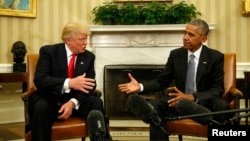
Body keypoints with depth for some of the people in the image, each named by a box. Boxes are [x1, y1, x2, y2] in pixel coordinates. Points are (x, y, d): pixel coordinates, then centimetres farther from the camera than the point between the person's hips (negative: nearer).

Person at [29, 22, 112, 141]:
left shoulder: (89, 57, 4)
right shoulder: (48, 51, -6)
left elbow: (90, 84, -3)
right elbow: (40, 80, -19)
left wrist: (73, 102, -22)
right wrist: (69, 83, -34)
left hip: (75, 101, 3)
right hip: (49, 100, -3)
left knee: (96, 103, -25)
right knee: (41, 107, -35)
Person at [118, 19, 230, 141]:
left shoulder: (216, 57, -4)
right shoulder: (175, 55, 3)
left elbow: (218, 90, -9)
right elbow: (162, 81, 7)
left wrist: (192, 97, -26)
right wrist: (140, 87, -12)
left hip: (205, 103, -2)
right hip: (179, 101, 3)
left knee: (222, 106, -35)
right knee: (154, 106, -25)